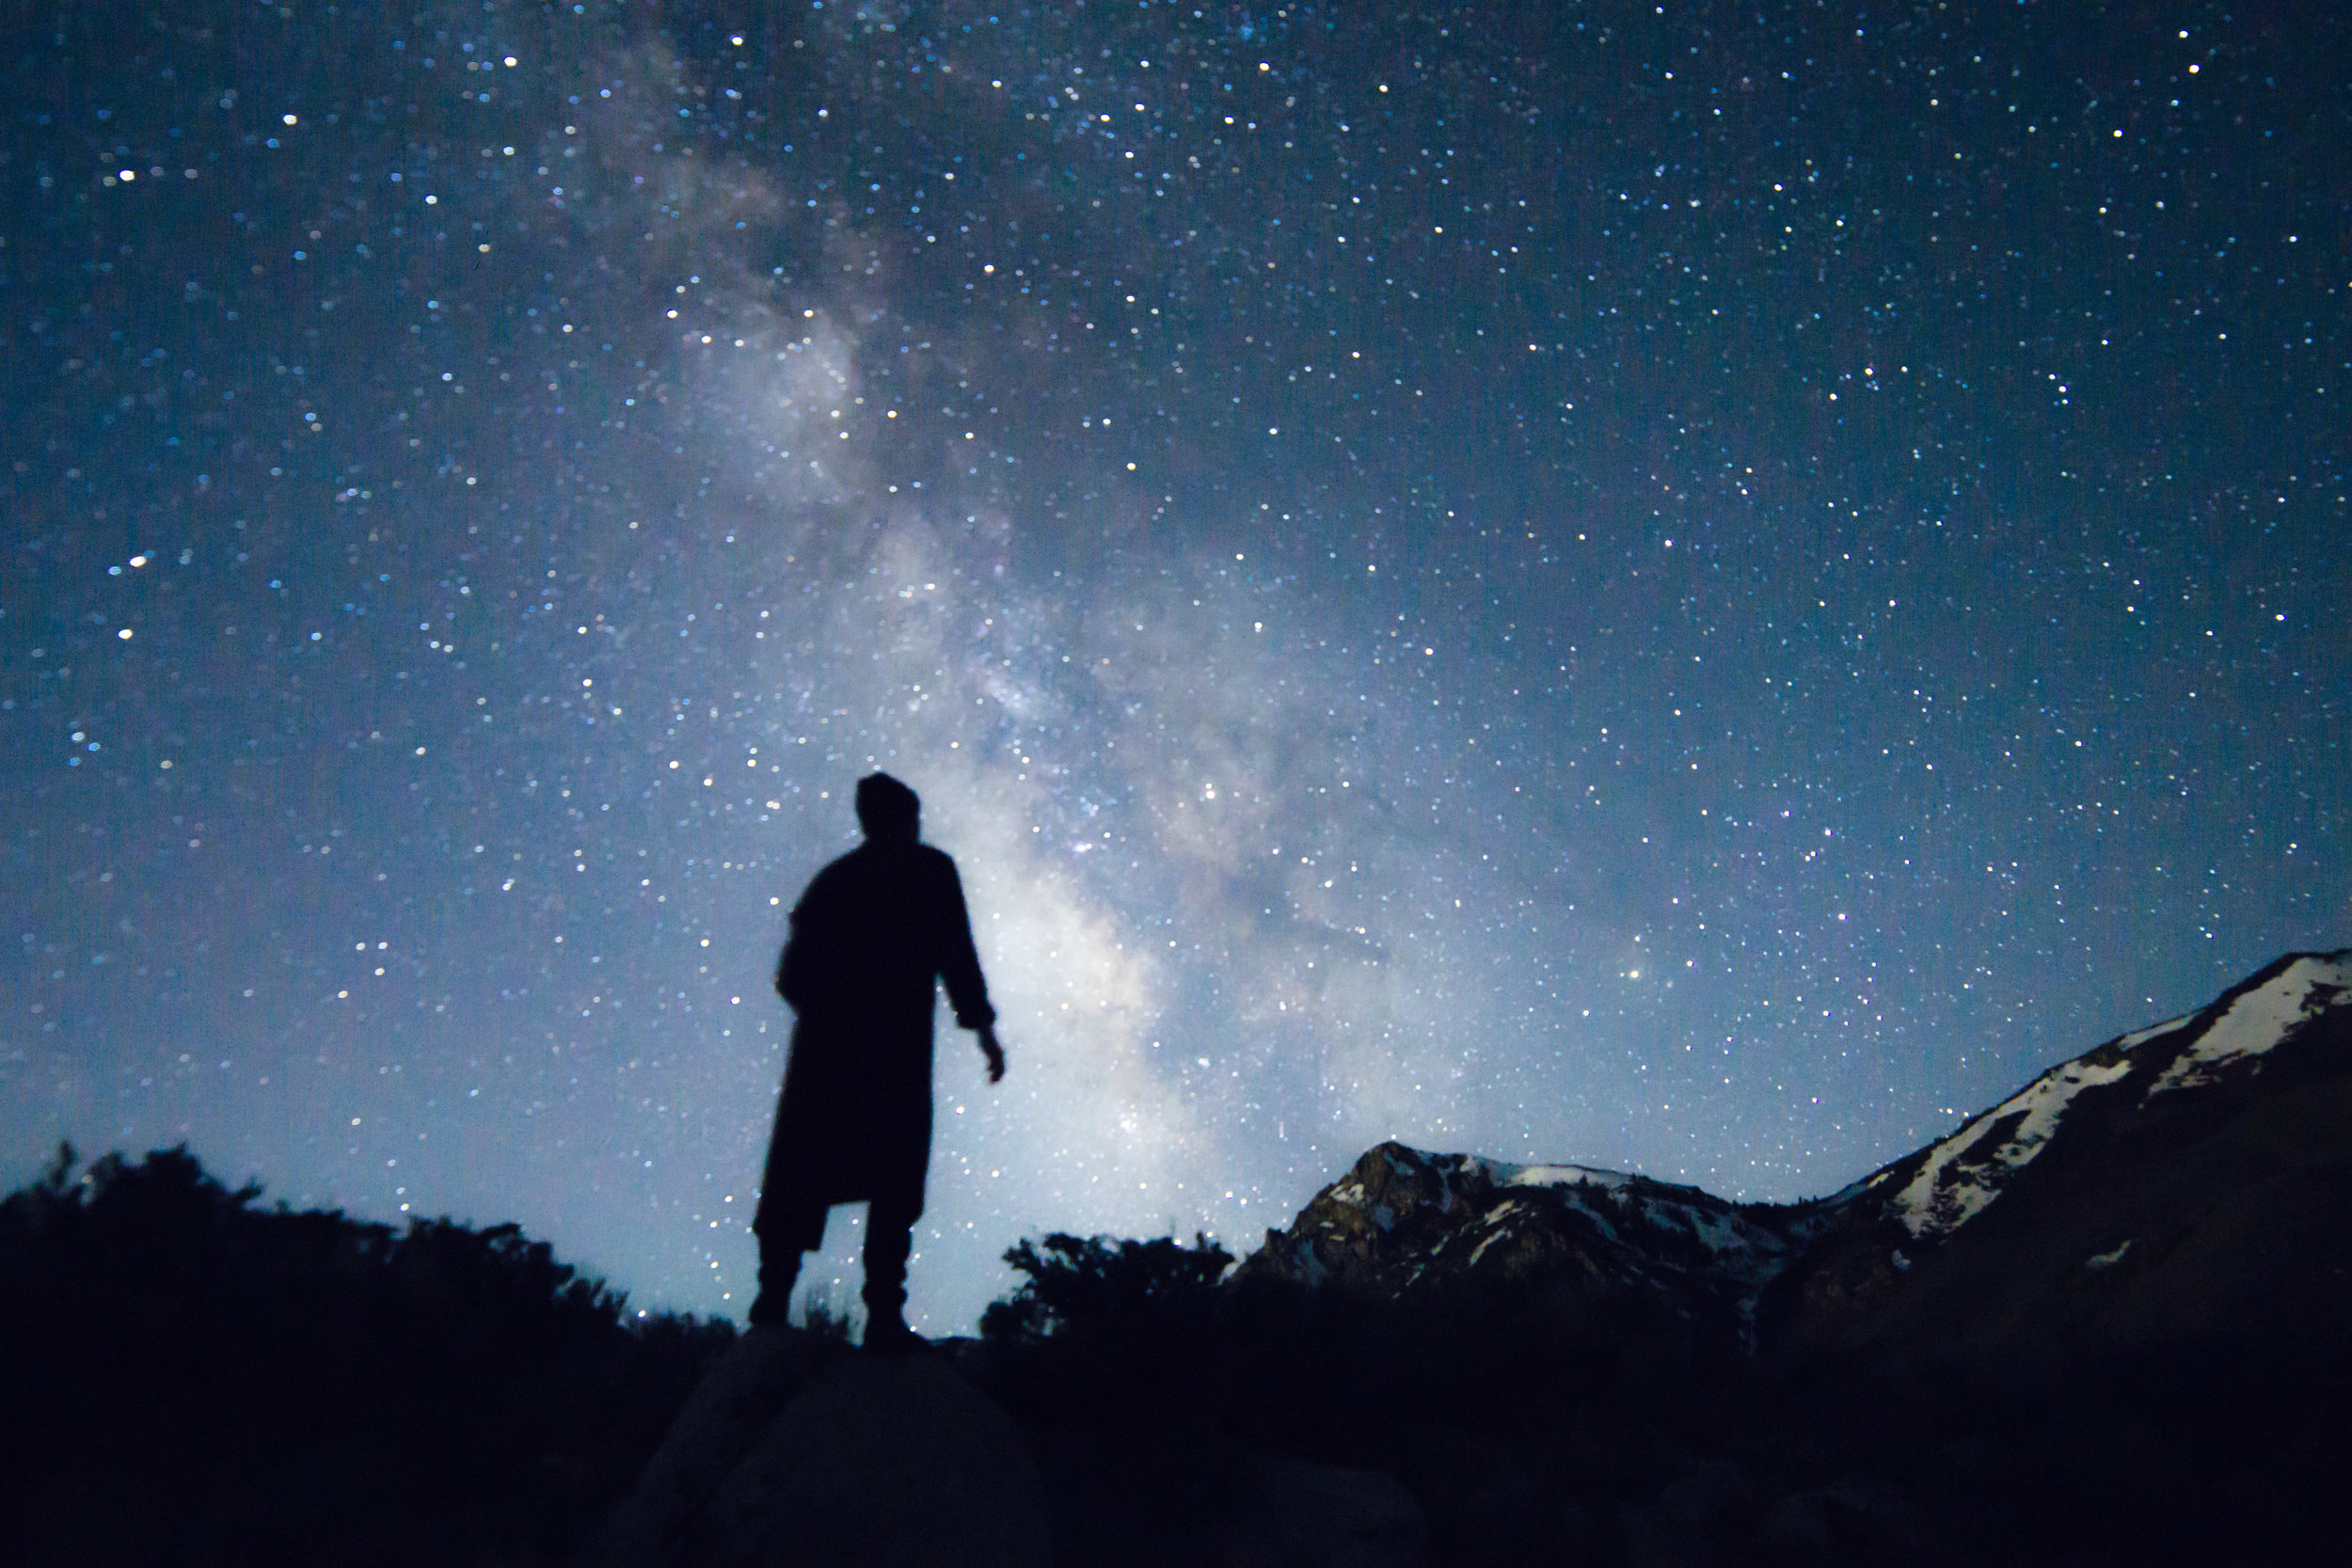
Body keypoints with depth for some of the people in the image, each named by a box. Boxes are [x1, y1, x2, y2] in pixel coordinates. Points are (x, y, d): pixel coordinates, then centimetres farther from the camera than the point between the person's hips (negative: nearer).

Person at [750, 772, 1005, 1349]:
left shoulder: (833, 877, 17)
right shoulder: (929, 869, 5)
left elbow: (791, 975, 13)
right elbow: (956, 954, -4)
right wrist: (982, 1026, -2)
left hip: (824, 1045, 4)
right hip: (897, 1045, -4)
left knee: (800, 1175, 8)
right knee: (895, 1178, -3)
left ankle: (772, 1300, 3)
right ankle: (884, 1313, -9)